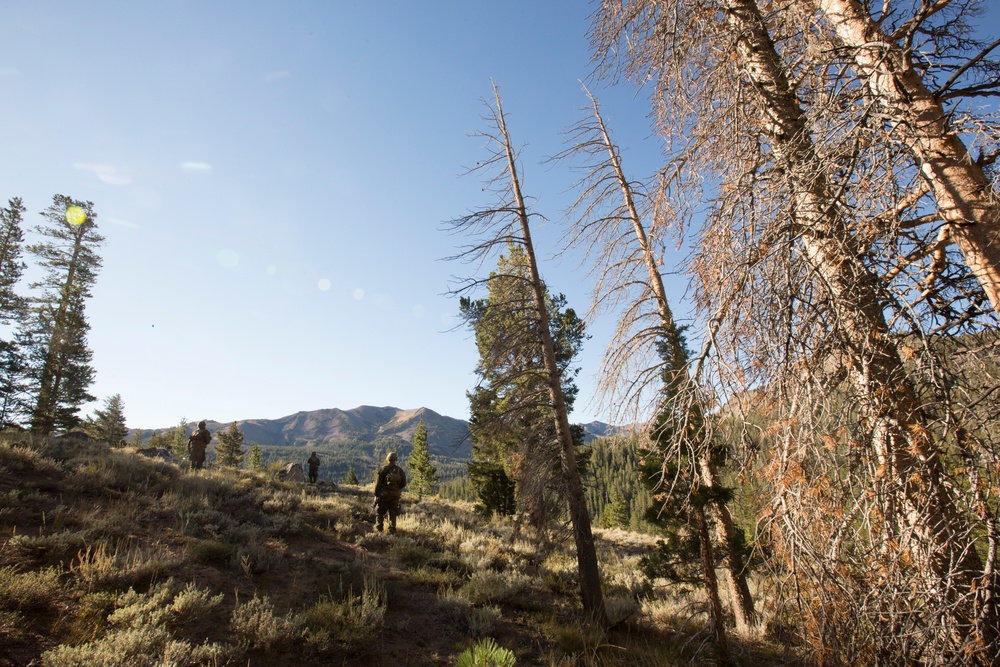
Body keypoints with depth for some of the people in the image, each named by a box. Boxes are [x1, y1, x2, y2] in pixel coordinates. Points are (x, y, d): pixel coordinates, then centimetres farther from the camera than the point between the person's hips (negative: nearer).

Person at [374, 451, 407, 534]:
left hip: (384, 495, -3)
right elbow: (403, 484, 5)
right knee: (393, 513, 10)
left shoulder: (383, 469, -8)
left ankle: (378, 529, 17)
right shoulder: (400, 470, 1)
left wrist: (376, 494, -1)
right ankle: (392, 530, 7)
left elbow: (378, 483, -9)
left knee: (379, 512, 13)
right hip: (395, 496, 3)